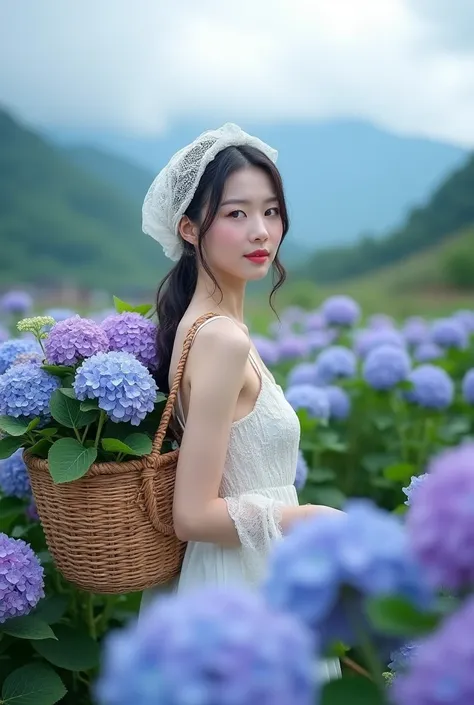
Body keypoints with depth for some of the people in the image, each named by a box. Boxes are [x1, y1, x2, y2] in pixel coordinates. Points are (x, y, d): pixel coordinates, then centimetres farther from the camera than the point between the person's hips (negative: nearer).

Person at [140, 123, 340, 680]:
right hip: (242, 587, -8)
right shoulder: (224, 339, -25)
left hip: (229, 577, 9)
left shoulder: (197, 322, 2)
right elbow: (193, 515, -24)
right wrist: (315, 520, -17)